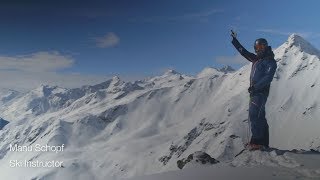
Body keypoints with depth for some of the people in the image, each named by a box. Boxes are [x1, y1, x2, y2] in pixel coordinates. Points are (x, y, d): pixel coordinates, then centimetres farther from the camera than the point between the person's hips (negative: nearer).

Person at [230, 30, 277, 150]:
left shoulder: (270, 61, -4)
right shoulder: (256, 59, 19)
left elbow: (268, 78, -16)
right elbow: (243, 52, 26)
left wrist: (255, 87, -22)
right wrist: (234, 40, 26)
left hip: (261, 92, -8)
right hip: (254, 92, 8)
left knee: (254, 115, -16)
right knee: (259, 117, 8)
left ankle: (257, 142, -16)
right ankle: (264, 143, 13)